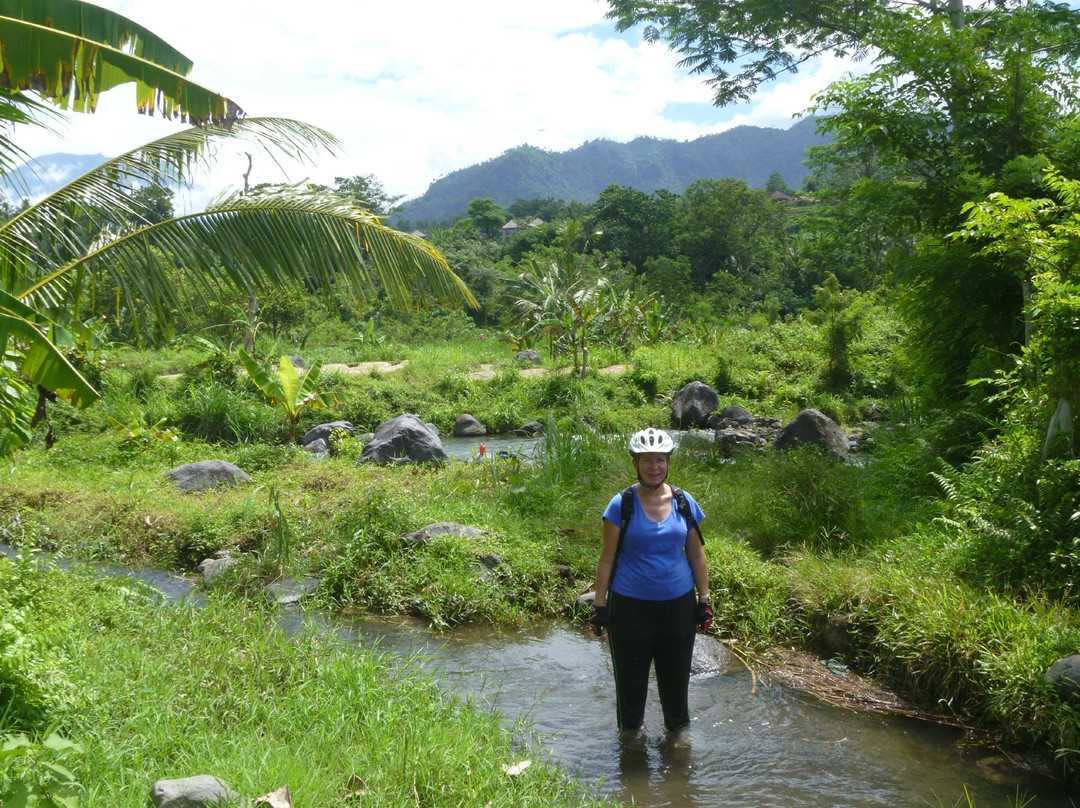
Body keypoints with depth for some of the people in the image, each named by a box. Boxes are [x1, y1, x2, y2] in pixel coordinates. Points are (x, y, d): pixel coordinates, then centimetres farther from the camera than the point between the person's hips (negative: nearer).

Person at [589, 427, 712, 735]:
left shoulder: (684, 502, 1)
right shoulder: (621, 504, -8)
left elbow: (696, 555, 8)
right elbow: (607, 558, -4)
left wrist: (705, 601, 7)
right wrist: (598, 606, -5)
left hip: (678, 604, 3)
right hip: (630, 606, -2)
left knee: (676, 676, 15)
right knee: (631, 678, 11)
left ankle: (678, 730, 37)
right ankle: (630, 733, 32)